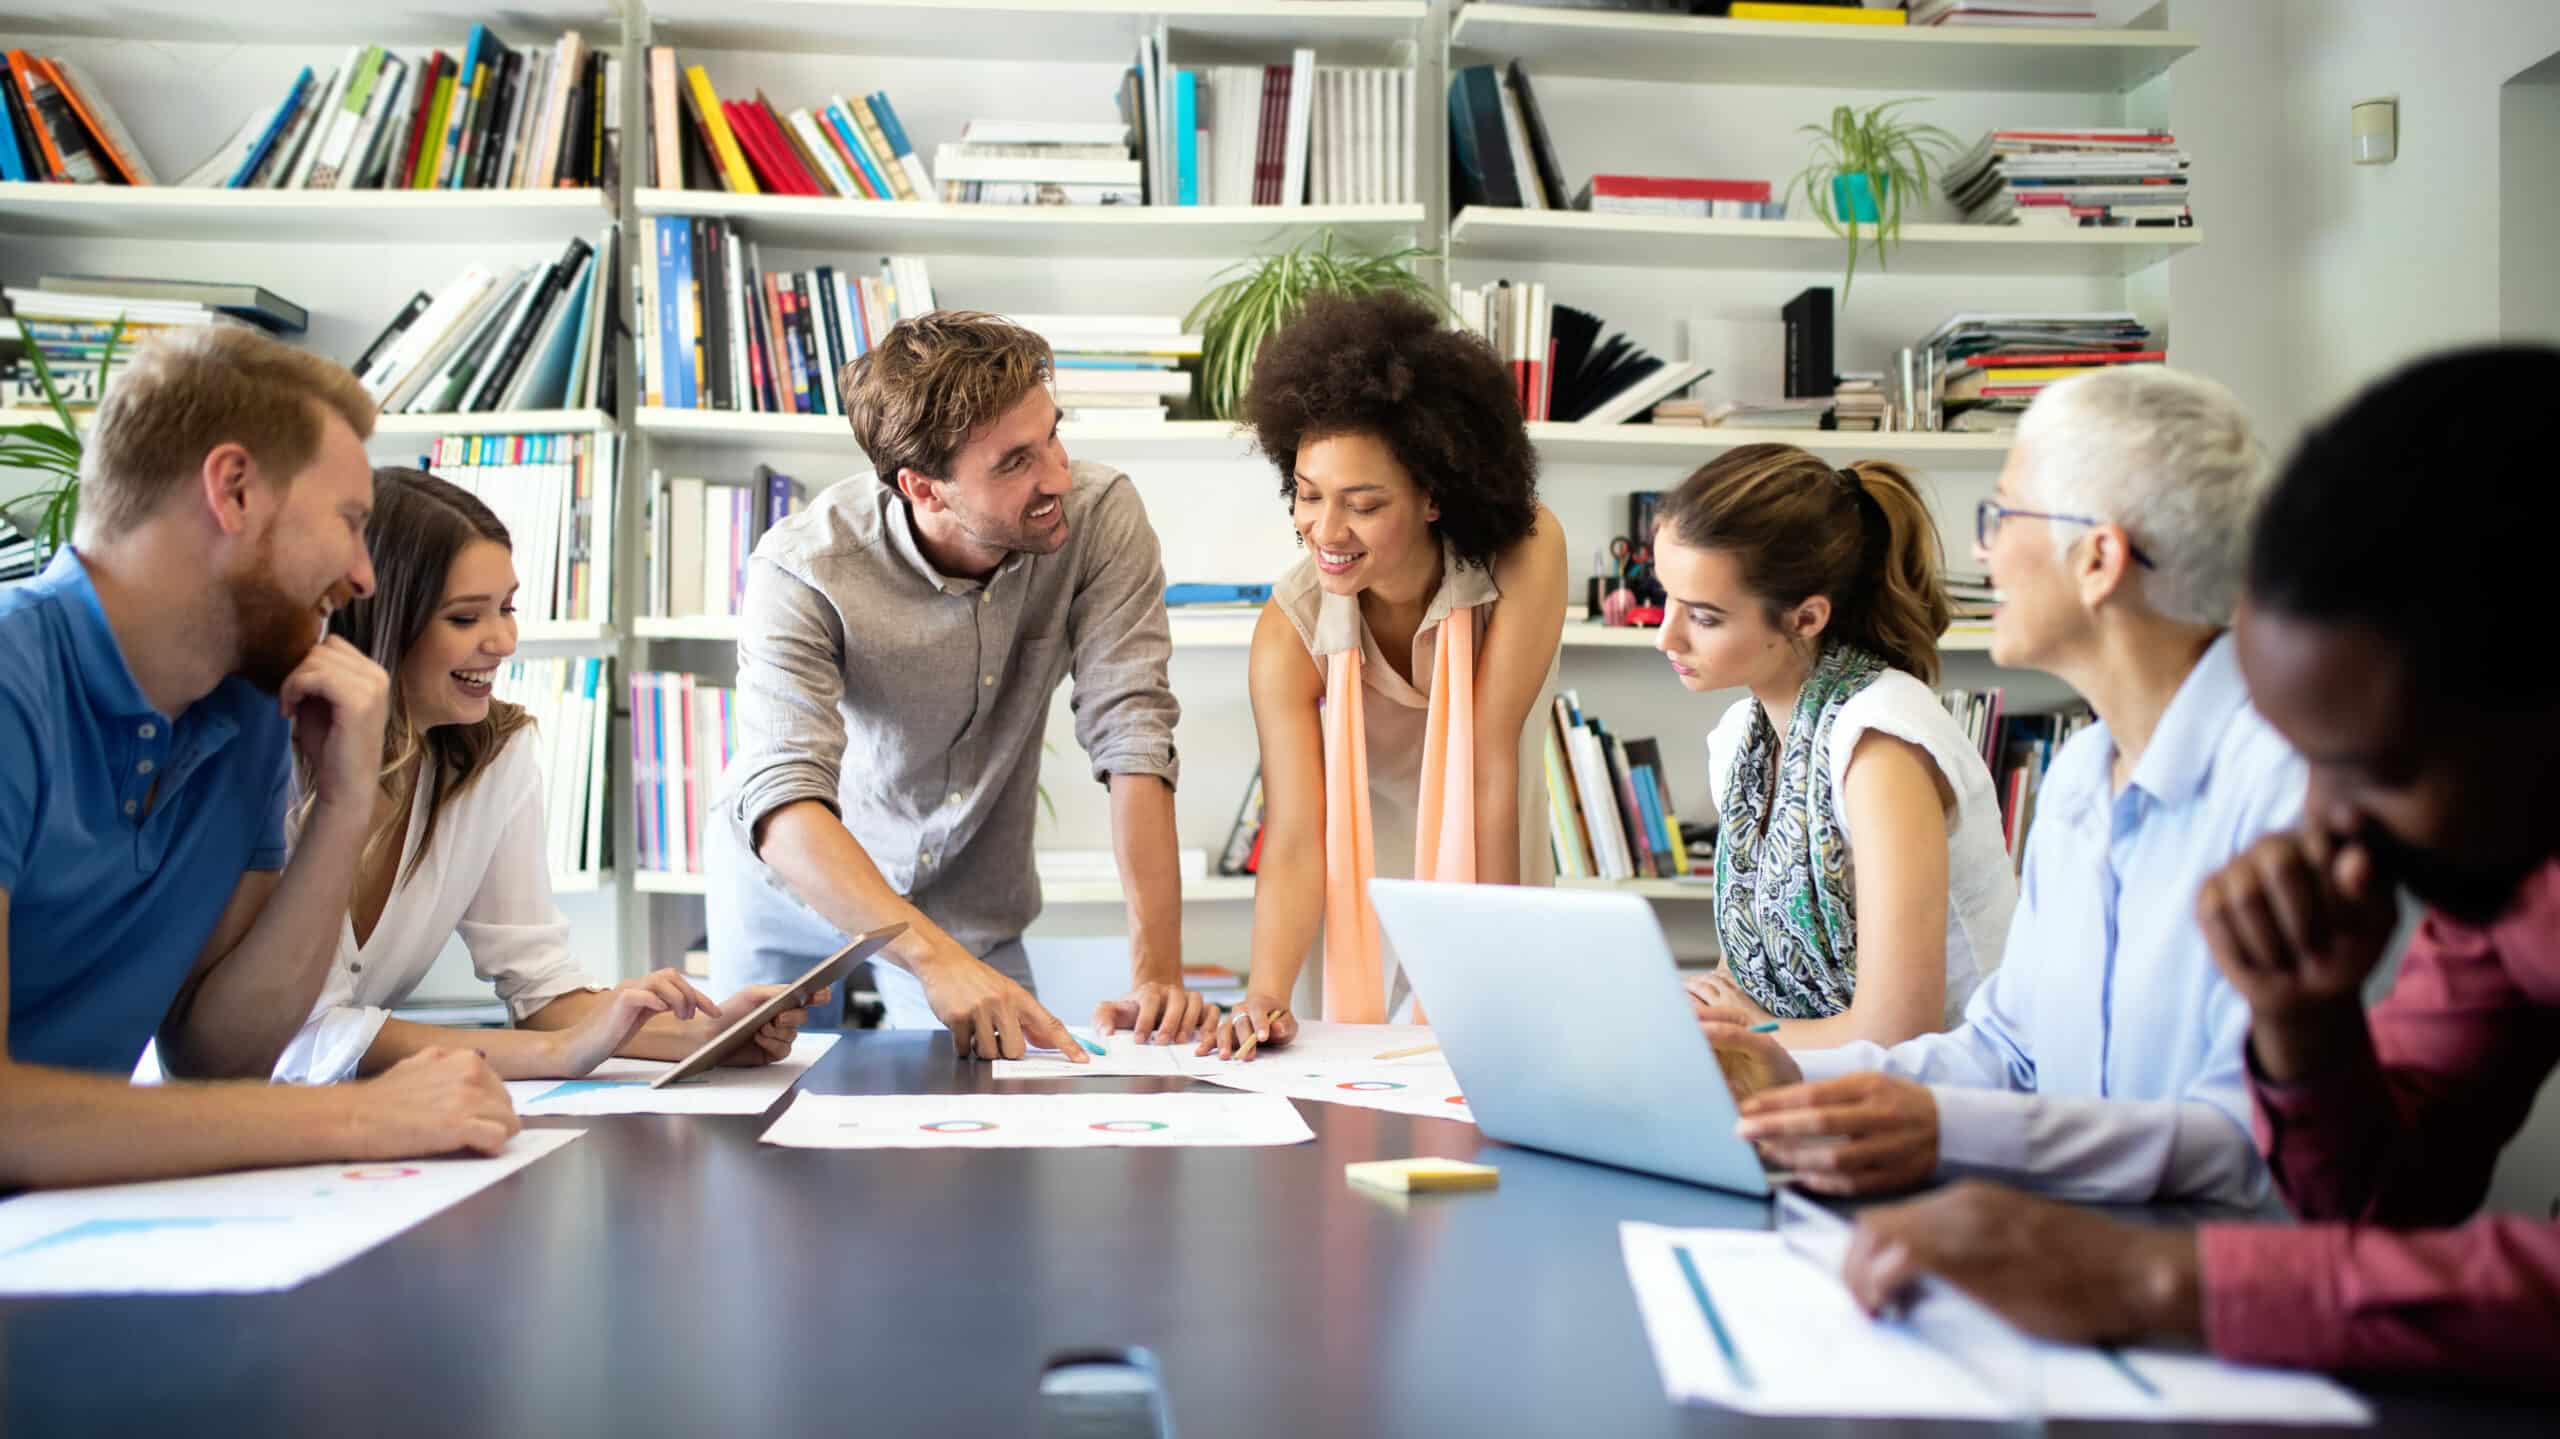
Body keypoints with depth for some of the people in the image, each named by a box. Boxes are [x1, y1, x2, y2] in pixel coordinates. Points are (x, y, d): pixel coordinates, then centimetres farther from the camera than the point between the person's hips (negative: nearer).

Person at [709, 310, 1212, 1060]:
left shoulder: (1101, 515, -23)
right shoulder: (803, 570, -30)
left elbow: (1132, 737, -27)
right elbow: (783, 801, -40)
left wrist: (1157, 972, -35)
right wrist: (935, 957, -54)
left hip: (968, 904, 2)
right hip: (795, 889, -1)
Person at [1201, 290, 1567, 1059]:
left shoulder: (1527, 555, -25)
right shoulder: (1290, 630, -22)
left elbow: (1491, 764, -24)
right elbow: (1295, 842, -26)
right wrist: (1265, 995, -42)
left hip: (1503, 905, 0)